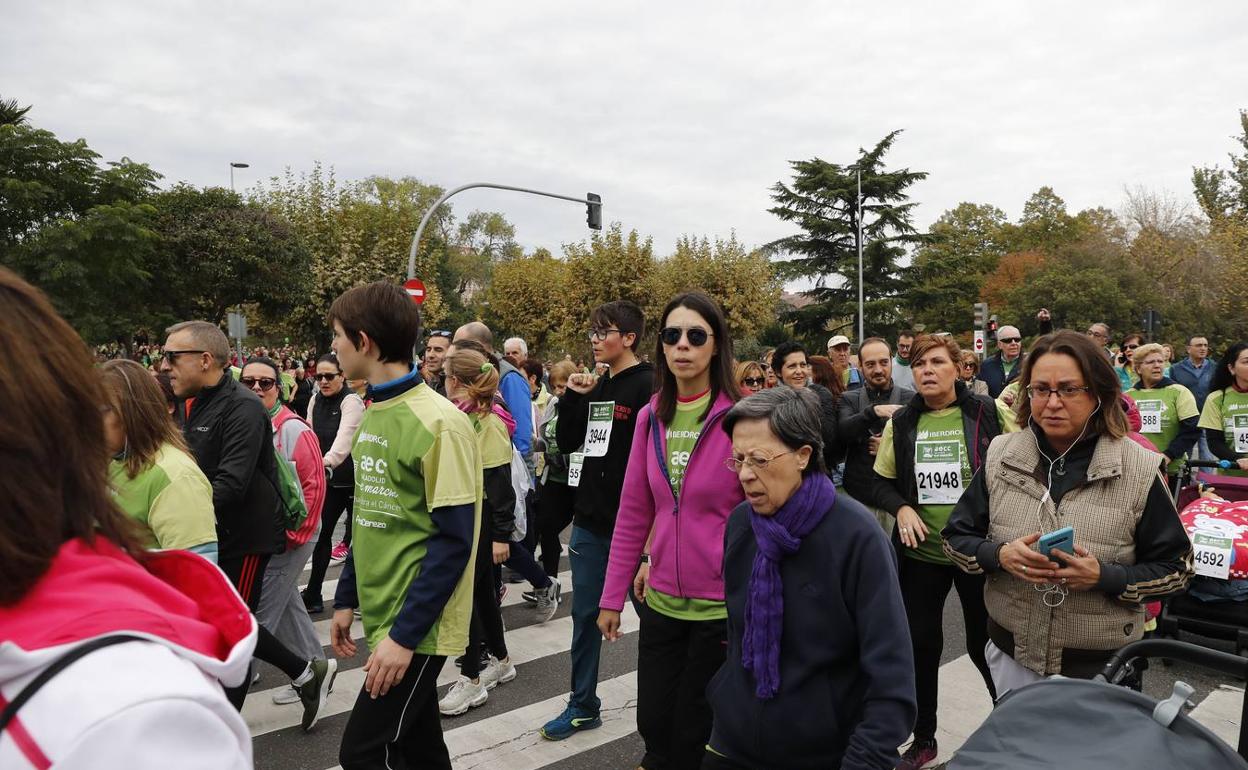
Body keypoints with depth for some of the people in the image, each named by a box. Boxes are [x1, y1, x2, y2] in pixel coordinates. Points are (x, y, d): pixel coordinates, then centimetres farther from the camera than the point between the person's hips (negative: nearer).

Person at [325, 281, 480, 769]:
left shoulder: (438, 423, -19)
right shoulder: (373, 414, 6)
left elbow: (453, 542, -20)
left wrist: (405, 634, -20)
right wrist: (346, 600, 14)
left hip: (417, 627, -8)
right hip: (383, 616, 8)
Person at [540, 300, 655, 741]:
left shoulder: (648, 387, -12)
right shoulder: (597, 387, 12)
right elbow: (567, 440, 14)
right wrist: (573, 395, 0)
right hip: (590, 521, 8)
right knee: (586, 614, 15)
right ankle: (583, 705, 29)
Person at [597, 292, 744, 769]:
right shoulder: (651, 417, 1)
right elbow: (633, 514, 6)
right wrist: (613, 597, 7)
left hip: (723, 605, -4)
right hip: (661, 601, 4)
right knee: (653, 728, 16)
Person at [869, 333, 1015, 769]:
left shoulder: (989, 413, -6)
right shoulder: (901, 423, 2)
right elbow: (881, 484, 7)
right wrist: (901, 508, -12)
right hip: (920, 553, 3)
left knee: (985, 643, 10)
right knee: (920, 644, 11)